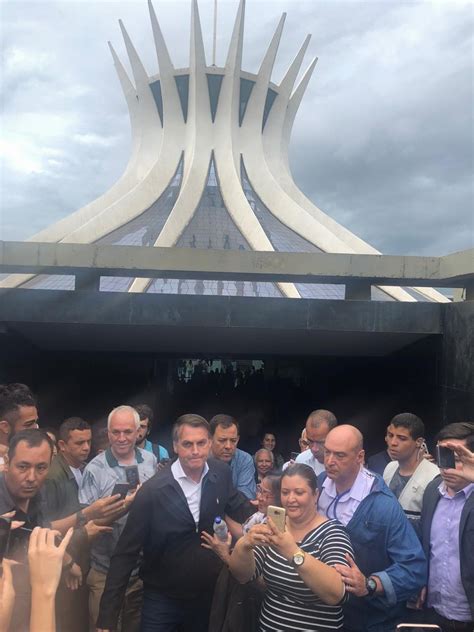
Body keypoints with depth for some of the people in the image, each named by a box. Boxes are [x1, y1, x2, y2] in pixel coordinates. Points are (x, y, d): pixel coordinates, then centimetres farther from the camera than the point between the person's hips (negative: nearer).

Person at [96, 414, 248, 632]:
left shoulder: (221, 474, -9)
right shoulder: (153, 490, -20)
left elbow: (237, 509, 10)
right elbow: (125, 554, -16)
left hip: (210, 596, 3)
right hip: (162, 600, -3)